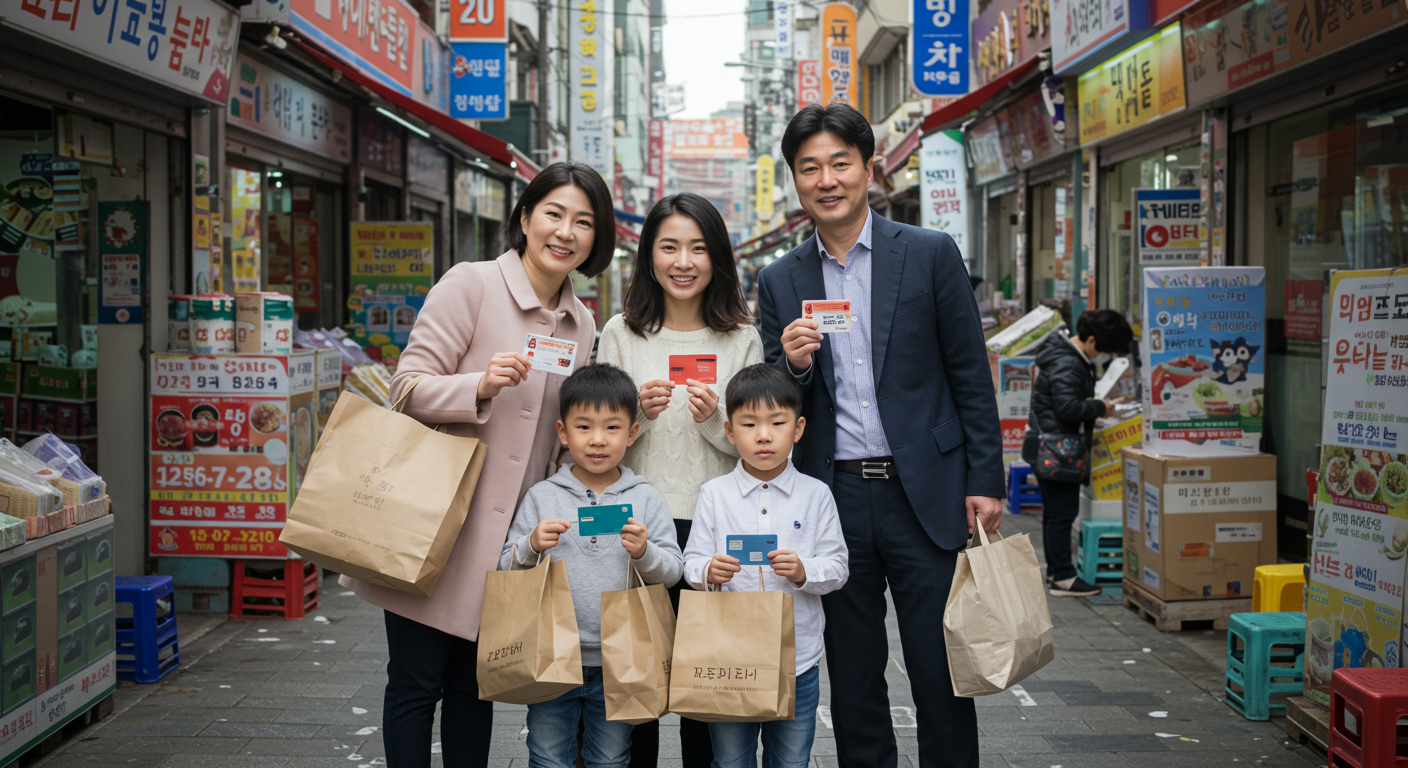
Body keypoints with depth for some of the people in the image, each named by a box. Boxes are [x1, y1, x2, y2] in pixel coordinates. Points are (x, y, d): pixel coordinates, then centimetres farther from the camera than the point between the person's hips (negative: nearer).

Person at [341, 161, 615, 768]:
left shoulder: (582, 324, 11)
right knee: (417, 683, 2)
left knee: (474, 685, 13)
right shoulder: (470, 285, -7)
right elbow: (408, 386, -10)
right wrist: (481, 386, -27)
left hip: (509, 536, 5)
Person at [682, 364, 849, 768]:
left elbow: (838, 567, -1)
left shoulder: (815, 495, 1)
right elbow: (691, 563, 0)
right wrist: (708, 572, -22)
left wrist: (804, 571, -20)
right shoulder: (714, 494, 1)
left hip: (797, 656, 0)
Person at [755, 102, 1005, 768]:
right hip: (833, 499, 3)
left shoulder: (931, 255, 1)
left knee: (941, 674, 3)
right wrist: (792, 364, -13)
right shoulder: (779, 281, 7)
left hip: (923, 494, -2)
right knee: (852, 679, 12)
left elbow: (971, 376, 1)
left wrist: (985, 482, -4)